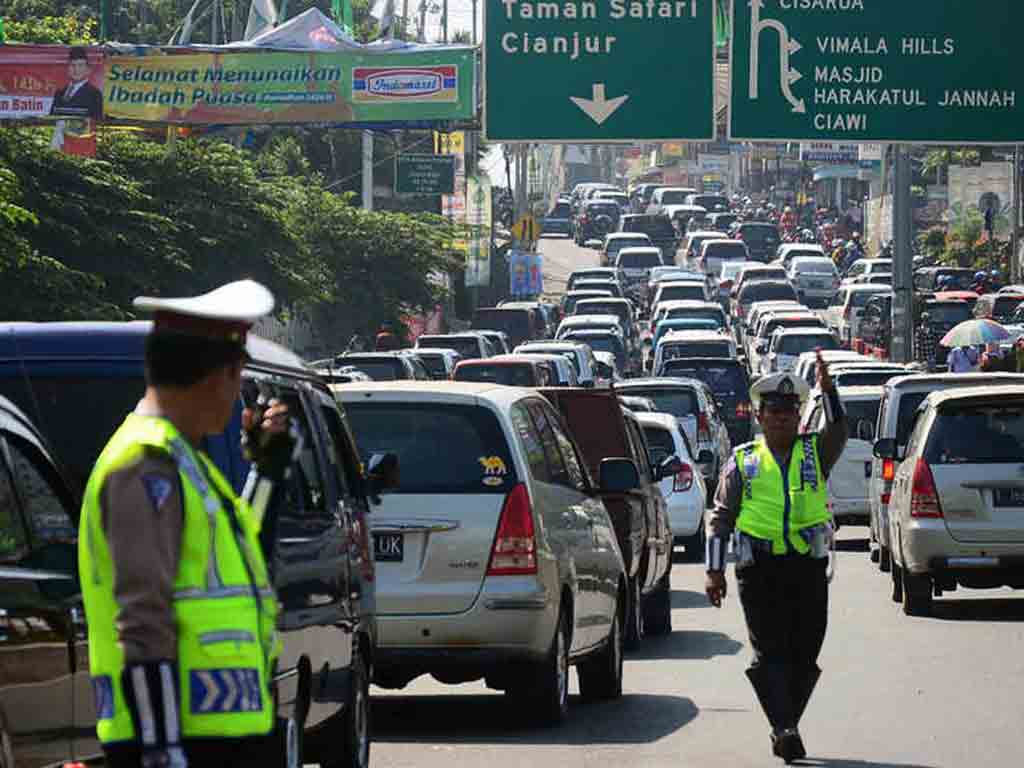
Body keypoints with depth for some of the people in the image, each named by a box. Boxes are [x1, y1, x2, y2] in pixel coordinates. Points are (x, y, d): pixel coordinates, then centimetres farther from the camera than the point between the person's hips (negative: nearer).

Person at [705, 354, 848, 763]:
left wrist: (828, 390, -26)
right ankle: (785, 729, -16)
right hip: (759, 570, -1)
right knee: (770, 652, -10)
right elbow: (720, 517, 9)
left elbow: (838, 434, -12)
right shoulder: (743, 461, 9)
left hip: (809, 569, 1)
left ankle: (784, 727, 17)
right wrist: (714, 571, 1)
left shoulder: (814, 452, 11)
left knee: (804, 656, 3)